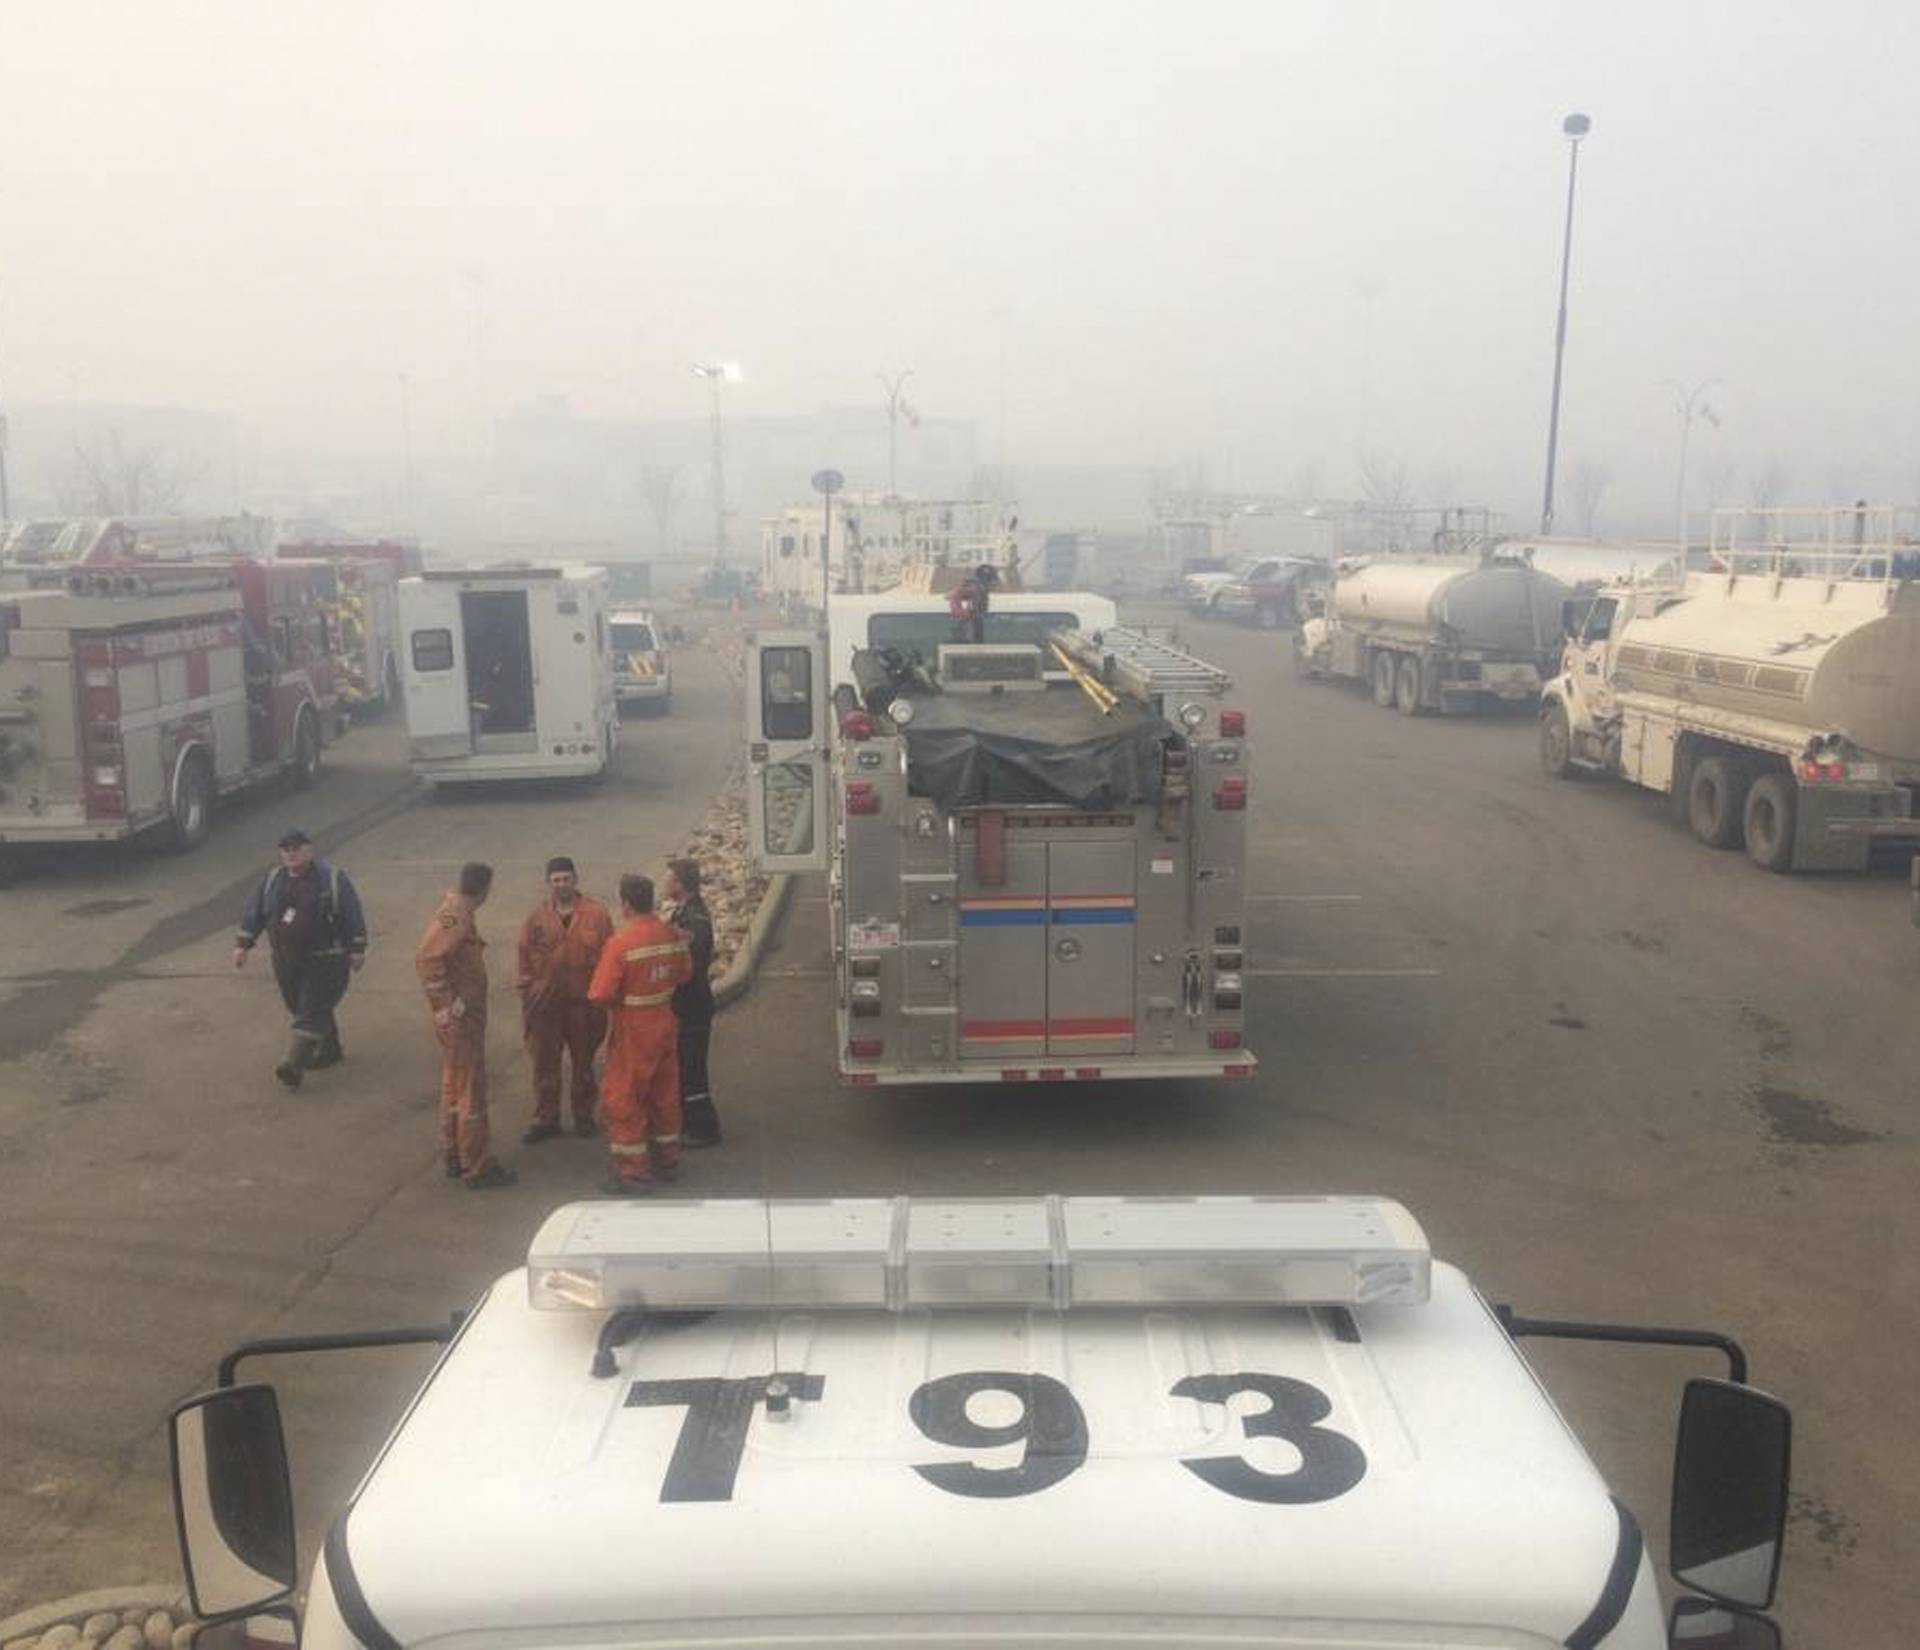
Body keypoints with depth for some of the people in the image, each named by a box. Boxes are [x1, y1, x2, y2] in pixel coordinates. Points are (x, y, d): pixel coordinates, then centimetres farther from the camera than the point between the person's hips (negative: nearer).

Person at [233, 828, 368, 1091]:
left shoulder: (333, 878, -7)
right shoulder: (273, 879, 8)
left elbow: (353, 915, -7)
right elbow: (254, 912, 13)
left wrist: (357, 949, -9)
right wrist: (243, 944, 7)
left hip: (325, 961, -6)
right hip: (287, 960, 6)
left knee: (312, 1011, -11)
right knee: (299, 1007, 14)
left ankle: (295, 1065, -16)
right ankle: (330, 1050, 31)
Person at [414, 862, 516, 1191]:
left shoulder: (457, 913, 8)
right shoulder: (454, 918, -21)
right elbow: (427, 959, -31)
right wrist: (447, 1005, -25)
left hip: (462, 1018, 10)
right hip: (460, 1020, -10)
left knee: (454, 1087, 19)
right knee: (471, 1093, -1)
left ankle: (455, 1158, 30)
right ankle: (477, 1169, 6)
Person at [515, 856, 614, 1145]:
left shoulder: (596, 914, -5)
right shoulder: (537, 918, 0)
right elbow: (526, 959, 4)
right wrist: (526, 991, 1)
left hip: (584, 1002, -1)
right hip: (545, 1004, 1)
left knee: (584, 1062, 13)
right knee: (544, 1063, 6)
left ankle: (583, 1116, 28)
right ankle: (545, 1119, 19)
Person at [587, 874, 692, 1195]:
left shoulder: (620, 943, -22)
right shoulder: (671, 935, -2)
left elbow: (601, 994, -22)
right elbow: (684, 973, 13)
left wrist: (617, 1000, -3)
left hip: (632, 1032, -7)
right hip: (665, 1024, 7)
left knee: (622, 1101, 4)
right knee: (664, 1095, 18)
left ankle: (633, 1172, 8)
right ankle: (667, 1161, 30)